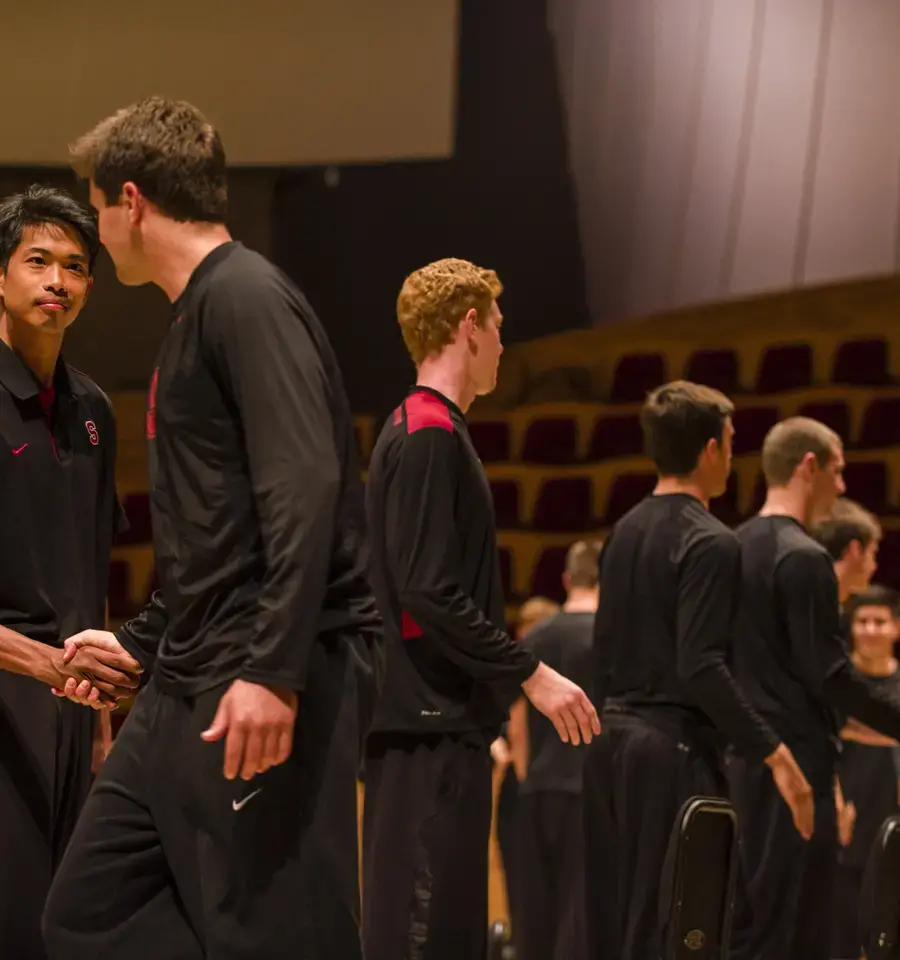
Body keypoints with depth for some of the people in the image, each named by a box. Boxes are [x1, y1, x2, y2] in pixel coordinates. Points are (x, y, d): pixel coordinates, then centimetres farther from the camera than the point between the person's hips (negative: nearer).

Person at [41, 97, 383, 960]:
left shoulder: (246, 299, -10)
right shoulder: (196, 315, 20)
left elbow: (305, 490, -21)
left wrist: (274, 671, -27)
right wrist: (139, 643, 31)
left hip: (268, 692, -10)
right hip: (186, 691, 10)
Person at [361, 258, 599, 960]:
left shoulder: (416, 430, 19)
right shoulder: (431, 435, -12)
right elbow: (432, 596, -19)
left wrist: (483, 718, 21)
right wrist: (531, 673, -15)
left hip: (439, 722, 10)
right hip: (431, 726, -10)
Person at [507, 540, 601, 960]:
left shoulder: (534, 639, 9)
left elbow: (517, 728, 12)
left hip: (536, 791, 5)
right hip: (589, 790, -5)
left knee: (534, 910, 9)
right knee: (580, 913, -5)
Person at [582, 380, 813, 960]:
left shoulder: (625, 532, 13)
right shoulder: (710, 543, -13)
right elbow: (702, 668, -21)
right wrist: (774, 754, -21)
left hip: (614, 742, 8)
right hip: (675, 747, -8)